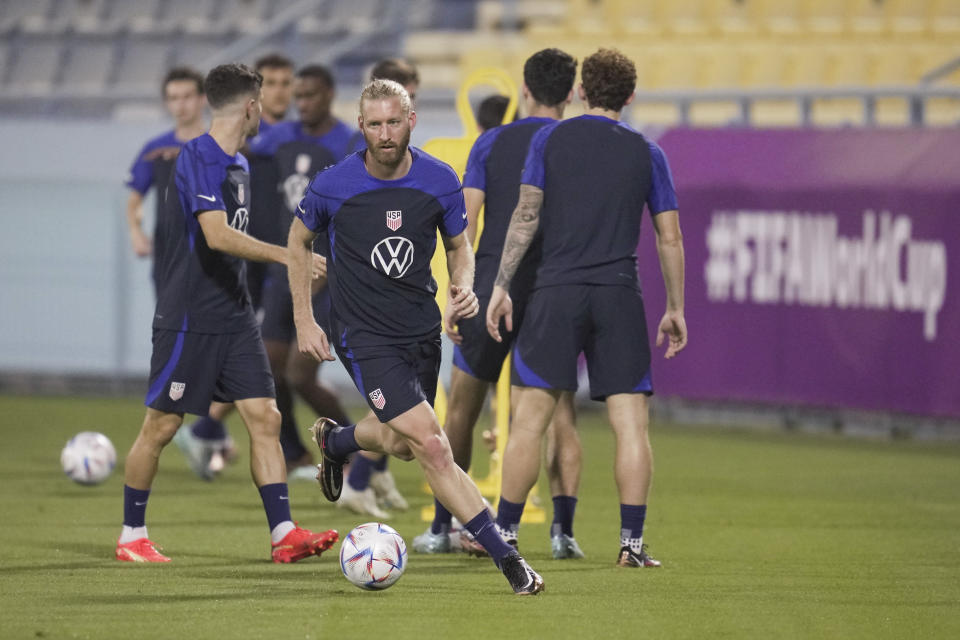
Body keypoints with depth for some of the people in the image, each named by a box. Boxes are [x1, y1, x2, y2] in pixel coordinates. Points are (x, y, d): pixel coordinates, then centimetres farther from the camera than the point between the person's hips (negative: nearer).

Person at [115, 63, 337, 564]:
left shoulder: (238, 164, 14)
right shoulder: (198, 157, -15)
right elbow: (217, 235, -27)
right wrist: (284, 255, -30)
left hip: (233, 317, 8)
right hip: (187, 318, -8)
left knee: (264, 417, -2)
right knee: (160, 425, 1)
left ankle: (283, 534, -5)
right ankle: (131, 536, 13)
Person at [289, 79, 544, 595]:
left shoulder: (439, 181, -7)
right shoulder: (333, 186, -13)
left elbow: (458, 246, 10)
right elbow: (299, 241, 5)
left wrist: (464, 287, -12)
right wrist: (304, 322, 1)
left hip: (422, 328, 5)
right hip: (364, 335, -5)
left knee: (402, 444, 22)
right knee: (431, 446, -16)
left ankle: (334, 441, 56)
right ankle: (506, 558, -15)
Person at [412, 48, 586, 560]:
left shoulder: (492, 142, 3)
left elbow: (466, 221, -2)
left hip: (492, 288, 0)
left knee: (461, 412, 11)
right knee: (560, 417, 5)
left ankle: (441, 527, 15)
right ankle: (563, 529, -8)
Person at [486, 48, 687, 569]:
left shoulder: (549, 140, 5)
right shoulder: (647, 154, 8)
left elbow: (526, 216, -1)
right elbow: (669, 239, 8)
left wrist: (502, 286, 0)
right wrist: (675, 309, 15)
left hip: (556, 291, 0)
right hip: (619, 296, 0)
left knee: (530, 419, 2)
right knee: (630, 423, 0)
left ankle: (504, 532, 6)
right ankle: (632, 541, -6)